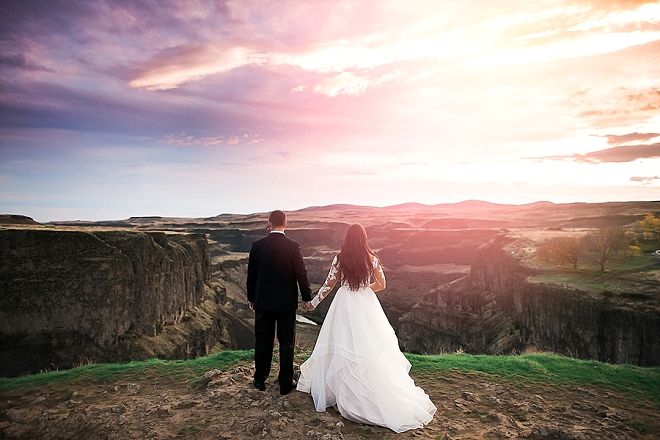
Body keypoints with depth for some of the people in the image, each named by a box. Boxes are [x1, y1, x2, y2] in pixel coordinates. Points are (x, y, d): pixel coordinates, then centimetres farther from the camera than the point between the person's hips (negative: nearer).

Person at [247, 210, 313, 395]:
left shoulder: (257, 245, -5)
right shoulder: (293, 246, -13)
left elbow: (251, 274, 2)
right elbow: (301, 274, -10)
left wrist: (251, 298, 15)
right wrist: (307, 297, 3)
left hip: (263, 301, 2)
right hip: (286, 302, -2)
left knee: (263, 340, 15)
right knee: (286, 342, 10)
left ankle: (260, 379, 29)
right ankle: (286, 383, 20)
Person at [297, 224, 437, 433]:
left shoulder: (339, 258, -7)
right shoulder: (372, 259, -3)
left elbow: (329, 284, -3)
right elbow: (381, 284, 3)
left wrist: (313, 302, 10)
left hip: (345, 306, -2)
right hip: (366, 306, 2)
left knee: (344, 347, 9)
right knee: (371, 348, 10)